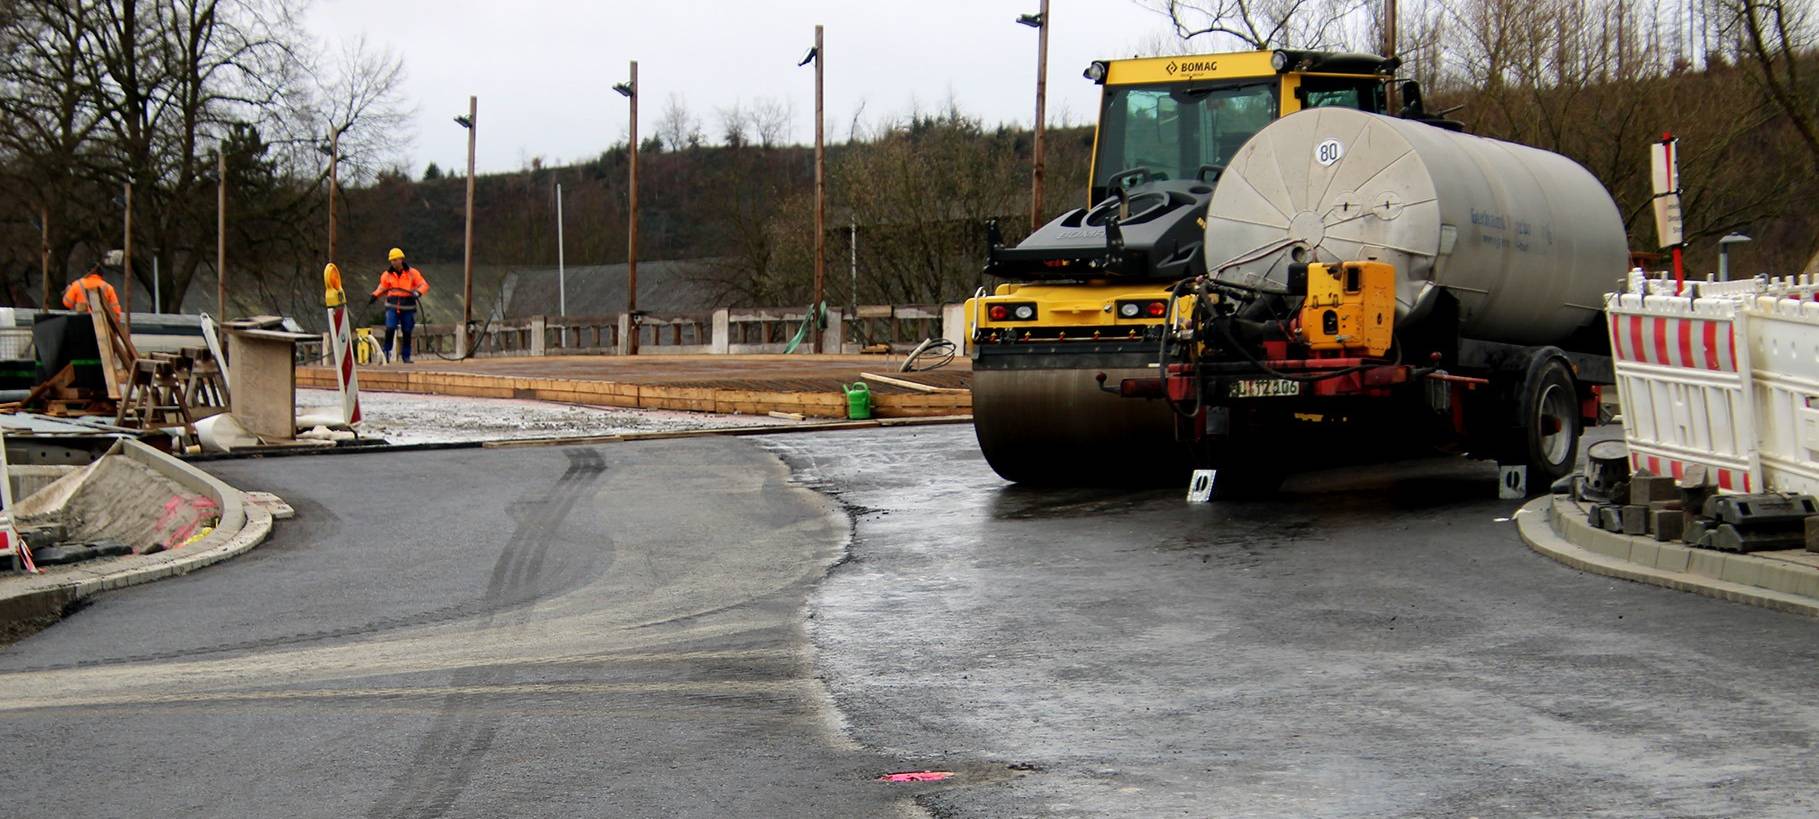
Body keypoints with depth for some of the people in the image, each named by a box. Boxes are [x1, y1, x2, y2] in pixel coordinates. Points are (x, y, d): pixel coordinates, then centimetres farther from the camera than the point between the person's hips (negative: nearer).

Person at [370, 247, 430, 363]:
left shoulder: (412, 273, 0)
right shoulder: (387, 275, 7)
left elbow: (424, 285, -1)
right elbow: (382, 288, 15)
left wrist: (418, 292, -22)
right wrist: (374, 296, -4)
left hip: (407, 307, 0)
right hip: (392, 307, 0)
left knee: (407, 332, 4)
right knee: (390, 329, -15)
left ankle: (406, 356, 16)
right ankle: (386, 352, 0)